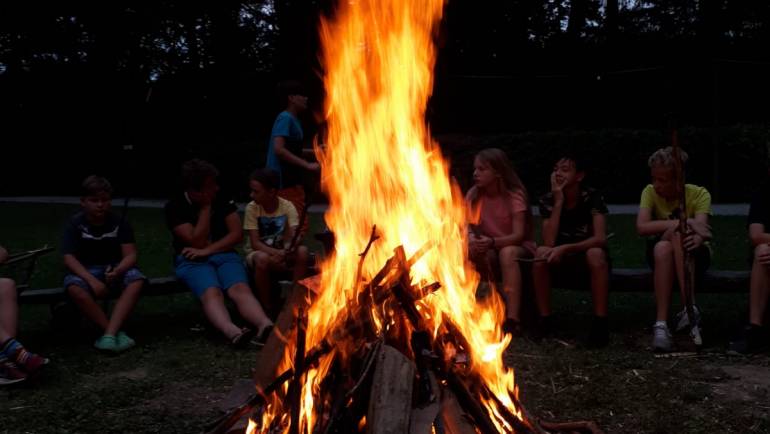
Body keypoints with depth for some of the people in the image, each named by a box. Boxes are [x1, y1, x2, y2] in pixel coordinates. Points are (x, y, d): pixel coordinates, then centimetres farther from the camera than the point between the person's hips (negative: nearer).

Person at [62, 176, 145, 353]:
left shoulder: (119, 222, -3)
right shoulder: (75, 224, -6)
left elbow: (130, 255, -9)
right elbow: (69, 259, -15)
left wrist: (117, 271, -33)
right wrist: (92, 280, -31)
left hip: (115, 268, 1)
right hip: (85, 271, -1)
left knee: (136, 280, -32)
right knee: (74, 288, -36)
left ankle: (109, 334, -40)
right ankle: (116, 332, -30)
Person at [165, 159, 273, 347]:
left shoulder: (223, 200, 6)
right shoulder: (175, 207, -3)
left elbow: (237, 234, 1)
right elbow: (198, 242, -10)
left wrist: (207, 251, -10)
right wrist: (206, 207, -11)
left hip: (223, 254, 2)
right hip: (192, 259, -2)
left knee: (240, 288, -30)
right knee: (211, 292, -35)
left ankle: (266, 326, -59)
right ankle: (232, 332, -64)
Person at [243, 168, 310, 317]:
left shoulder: (287, 206, -10)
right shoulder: (252, 208, -13)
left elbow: (294, 236, -19)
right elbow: (254, 243, -18)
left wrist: (289, 249, -42)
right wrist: (276, 253, -35)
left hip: (281, 252, 2)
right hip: (257, 252, -2)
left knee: (302, 251, -29)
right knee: (262, 258, -38)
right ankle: (267, 305, -19)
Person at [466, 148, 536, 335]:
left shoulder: (514, 195, -15)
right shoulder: (474, 195, -3)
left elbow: (518, 235, -23)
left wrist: (492, 242, -41)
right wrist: (472, 238, -32)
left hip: (518, 246, -3)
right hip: (489, 248, 3)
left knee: (507, 253, -39)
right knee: (476, 251, -32)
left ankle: (512, 320, -45)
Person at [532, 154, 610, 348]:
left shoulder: (592, 197, -13)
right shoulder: (547, 200, -7)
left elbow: (600, 238, -25)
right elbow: (549, 242, -20)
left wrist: (565, 248, -37)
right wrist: (558, 202, -23)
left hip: (589, 263, -2)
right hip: (561, 265, 2)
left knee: (595, 253, -35)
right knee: (541, 252, -29)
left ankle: (600, 322, -31)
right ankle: (545, 320, -21)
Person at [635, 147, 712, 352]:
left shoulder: (699, 194, -13)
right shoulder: (650, 192, -9)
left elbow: (700, 228, -29)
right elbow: (641, 227, -25)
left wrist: (697, 238, -54)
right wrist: (682, 223, -36)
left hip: (695, 255, -1)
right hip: (662, 254, 1)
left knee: (677, 234, -34)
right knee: (662, 247, -36)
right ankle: (661, 324, -39)